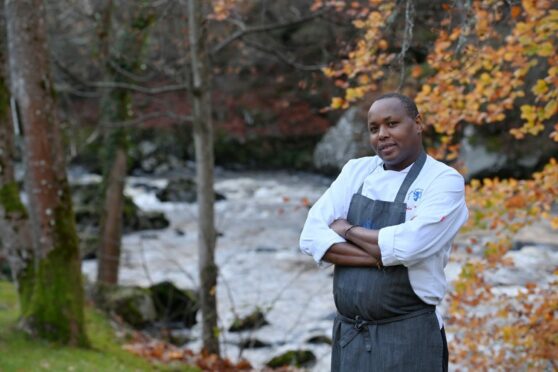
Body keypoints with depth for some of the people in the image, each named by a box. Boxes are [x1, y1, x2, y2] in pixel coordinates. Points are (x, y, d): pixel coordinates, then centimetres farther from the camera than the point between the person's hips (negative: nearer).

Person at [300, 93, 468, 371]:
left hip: (407, 338, -4)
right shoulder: (356, 171, 8)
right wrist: (377, 256, -15)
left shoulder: (445, 181, -6)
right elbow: (311, 237, -2)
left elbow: (407, 244, -21)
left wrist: (348, 230, -6)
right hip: (348, 335, 4)